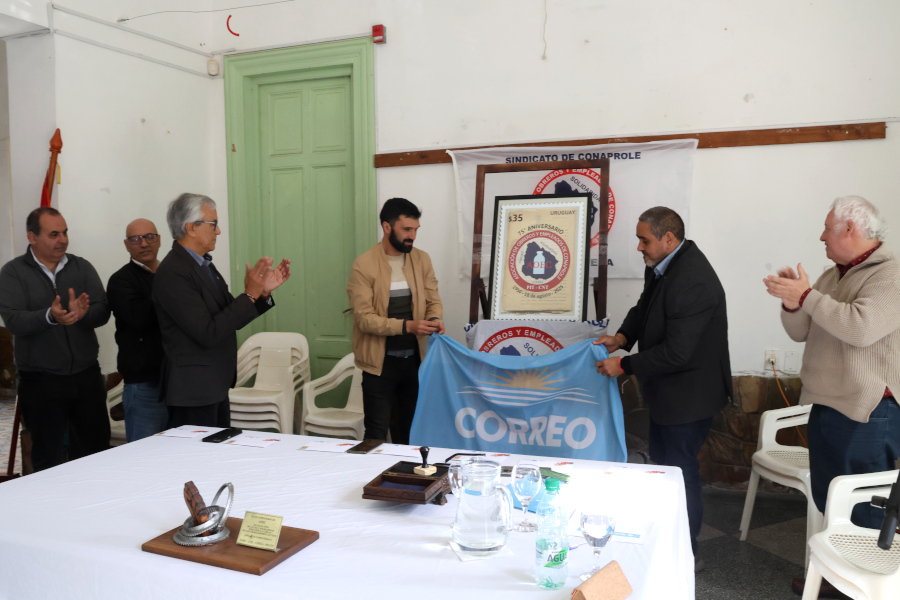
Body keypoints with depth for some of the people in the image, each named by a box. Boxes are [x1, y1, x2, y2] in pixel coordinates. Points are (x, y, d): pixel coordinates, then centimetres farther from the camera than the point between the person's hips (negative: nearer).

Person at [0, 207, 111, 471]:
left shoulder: (82, 267, 7)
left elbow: (103, 312, -3)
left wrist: (82, 313, -25)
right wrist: (50, 317, -32)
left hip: (87, 376, 2)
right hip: (40, 380, -2)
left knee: (96, 454, 8)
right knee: (47, 459, 9)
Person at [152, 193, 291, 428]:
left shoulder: (203, 264, 9)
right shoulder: (172, 272, -19)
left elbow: (231, 318, 11)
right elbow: (208, 333, -23)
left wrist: (263, 291, -1)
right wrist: (249, 295, -19)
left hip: (216, 389, 9)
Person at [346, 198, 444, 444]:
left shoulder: (422, 260, 3)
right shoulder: (364, 266, -12)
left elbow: (433, 300, 7)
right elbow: (364, 318, -17)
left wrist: (434, 319, -17)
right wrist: (406, 326, -28)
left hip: (414, 359, 5)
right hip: (380, 362, -5)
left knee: (408, 431, 16)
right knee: (377, 434, 2)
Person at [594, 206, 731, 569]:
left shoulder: (691, 282, -29)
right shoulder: (662, 267, 2)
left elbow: (677, 353, -29)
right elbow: (644, 308, 17)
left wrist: (624, 366, -21)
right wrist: (623, 337, -2)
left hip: (688, 395, -10)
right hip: (667, 391, 10)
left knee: (680, 472, 3)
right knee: (661, 464, 22)